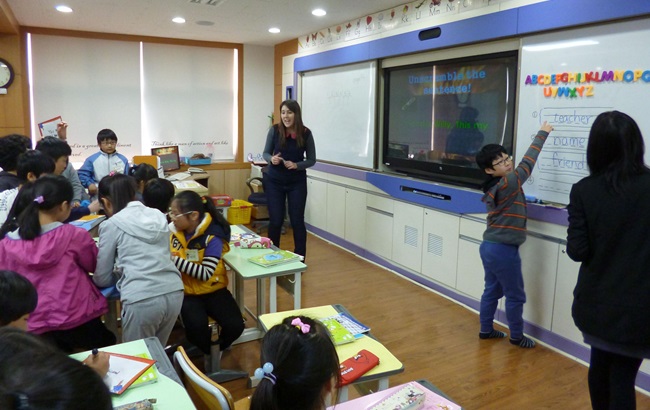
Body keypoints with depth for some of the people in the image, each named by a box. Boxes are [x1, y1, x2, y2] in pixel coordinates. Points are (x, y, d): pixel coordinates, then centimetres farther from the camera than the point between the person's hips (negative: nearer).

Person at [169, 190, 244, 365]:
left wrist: (175, 260, -28)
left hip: (212, 290, -2)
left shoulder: (212, 237, -19)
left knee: (235, 326, -19)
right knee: (196, 326, -28)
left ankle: (218, 348, 19)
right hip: (186, 292, 2)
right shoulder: (174, 231, -4)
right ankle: (208, 352, 8)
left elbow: (205, 274, -25)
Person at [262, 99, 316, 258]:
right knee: (275, 220, 3)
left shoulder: (306, 133, -10)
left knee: (297, 220, 3)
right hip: (274, 181, 0)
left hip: (297, 182, 0)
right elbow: (266, 153, 0)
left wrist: (296, 165, -21)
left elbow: (311, 160, -3)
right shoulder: (275, 130, -9)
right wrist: (272, 159, -22)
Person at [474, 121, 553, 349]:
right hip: (503, 251, -9)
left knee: (492, 290, 18)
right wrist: (542, 134, -9)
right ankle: (517, 336, 22)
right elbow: (527, 164, -16)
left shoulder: (494, 187, 5)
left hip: (489, 246, 9)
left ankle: (486, 329, 29)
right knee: (515, 296, 7)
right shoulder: (506, 185, -20)